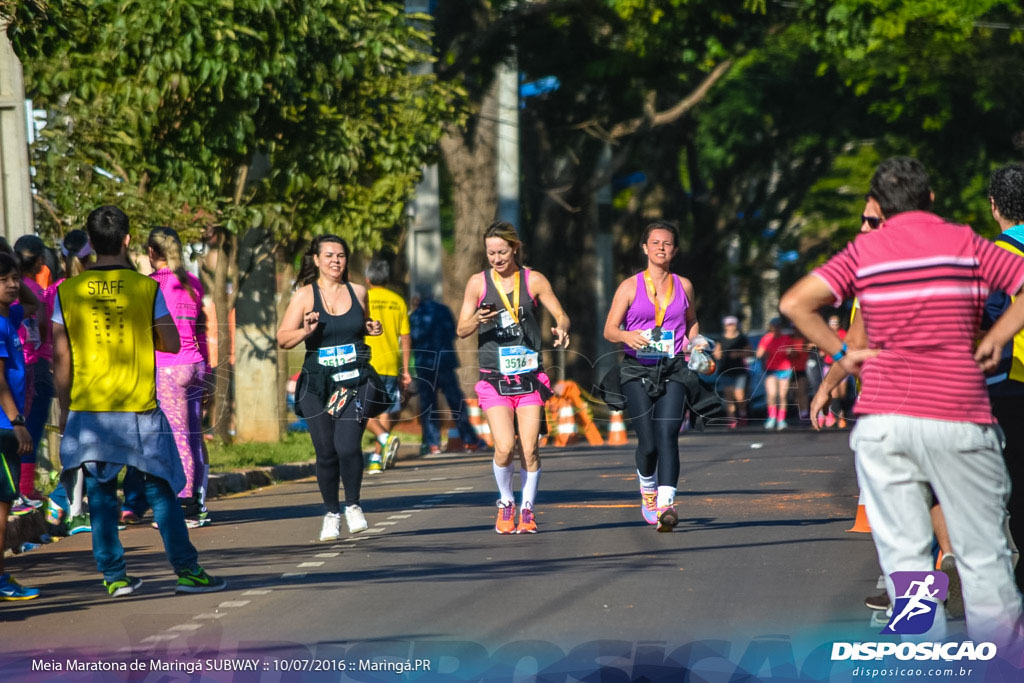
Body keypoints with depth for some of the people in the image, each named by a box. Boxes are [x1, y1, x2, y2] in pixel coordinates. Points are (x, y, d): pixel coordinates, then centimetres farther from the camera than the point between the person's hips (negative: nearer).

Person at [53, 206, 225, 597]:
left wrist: (65, 410, 10)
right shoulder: (146, 287, -5)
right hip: (139, 410, -1)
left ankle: (115, 577, 8)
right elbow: (172, 343, 0)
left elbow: (61, 357, 2)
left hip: (88, 411, 1)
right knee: (161, 491, 5)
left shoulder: (68, 291, -1)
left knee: (100, 495, 8)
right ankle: (186, 570, 2)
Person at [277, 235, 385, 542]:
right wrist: (306, 331, -21)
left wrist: (373, 329, 5)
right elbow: (283, 339, -3)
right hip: (318, 384, 0)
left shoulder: (358, 292, 9)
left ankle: (353, 505, 8)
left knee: (347, 446, -15)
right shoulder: (305, 295, 1)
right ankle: (331, 514, 20)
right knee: (326, 452, 0)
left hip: (356, 381, 1)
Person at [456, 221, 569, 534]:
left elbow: (561, 315, 2)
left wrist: (561, 329, -21)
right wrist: (478, 320, -19)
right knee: (504, 447, -14)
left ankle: (527, 509, 14)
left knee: (529, 449, -5)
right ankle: (506, 503, 11)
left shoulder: (534, 280, 2)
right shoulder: (478, 283, 3)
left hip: (529, 376, 0)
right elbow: (461, 330, 3)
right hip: (494, 378, 0)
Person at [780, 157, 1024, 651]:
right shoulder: (964, 244, 3)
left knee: (904, 555, 3)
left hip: (882, 419, 1)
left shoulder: (864, 251, 6)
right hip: (958, 416, -1)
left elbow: (795, 302, -2)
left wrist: (841, 352, 5)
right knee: (982, 555, 6)